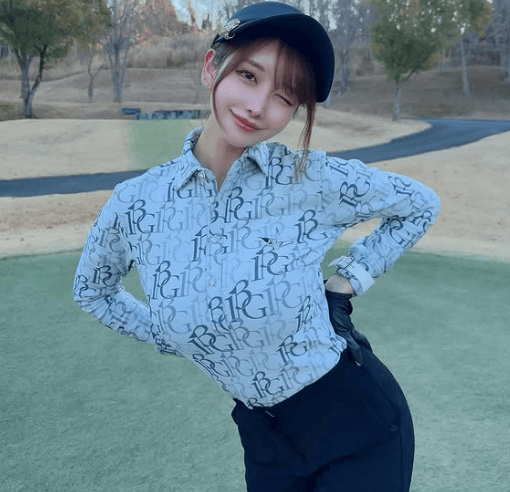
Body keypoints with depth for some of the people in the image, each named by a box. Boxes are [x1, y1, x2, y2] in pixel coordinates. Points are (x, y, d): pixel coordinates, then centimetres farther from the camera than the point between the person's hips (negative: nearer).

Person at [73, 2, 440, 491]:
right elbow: (91, 290, 12)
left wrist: (346, 281, -5)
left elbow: (420, 206, 3)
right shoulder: (133, 204, -9)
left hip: (360, 421, -2)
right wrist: (176, 340, 5)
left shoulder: (315, 180, -16)